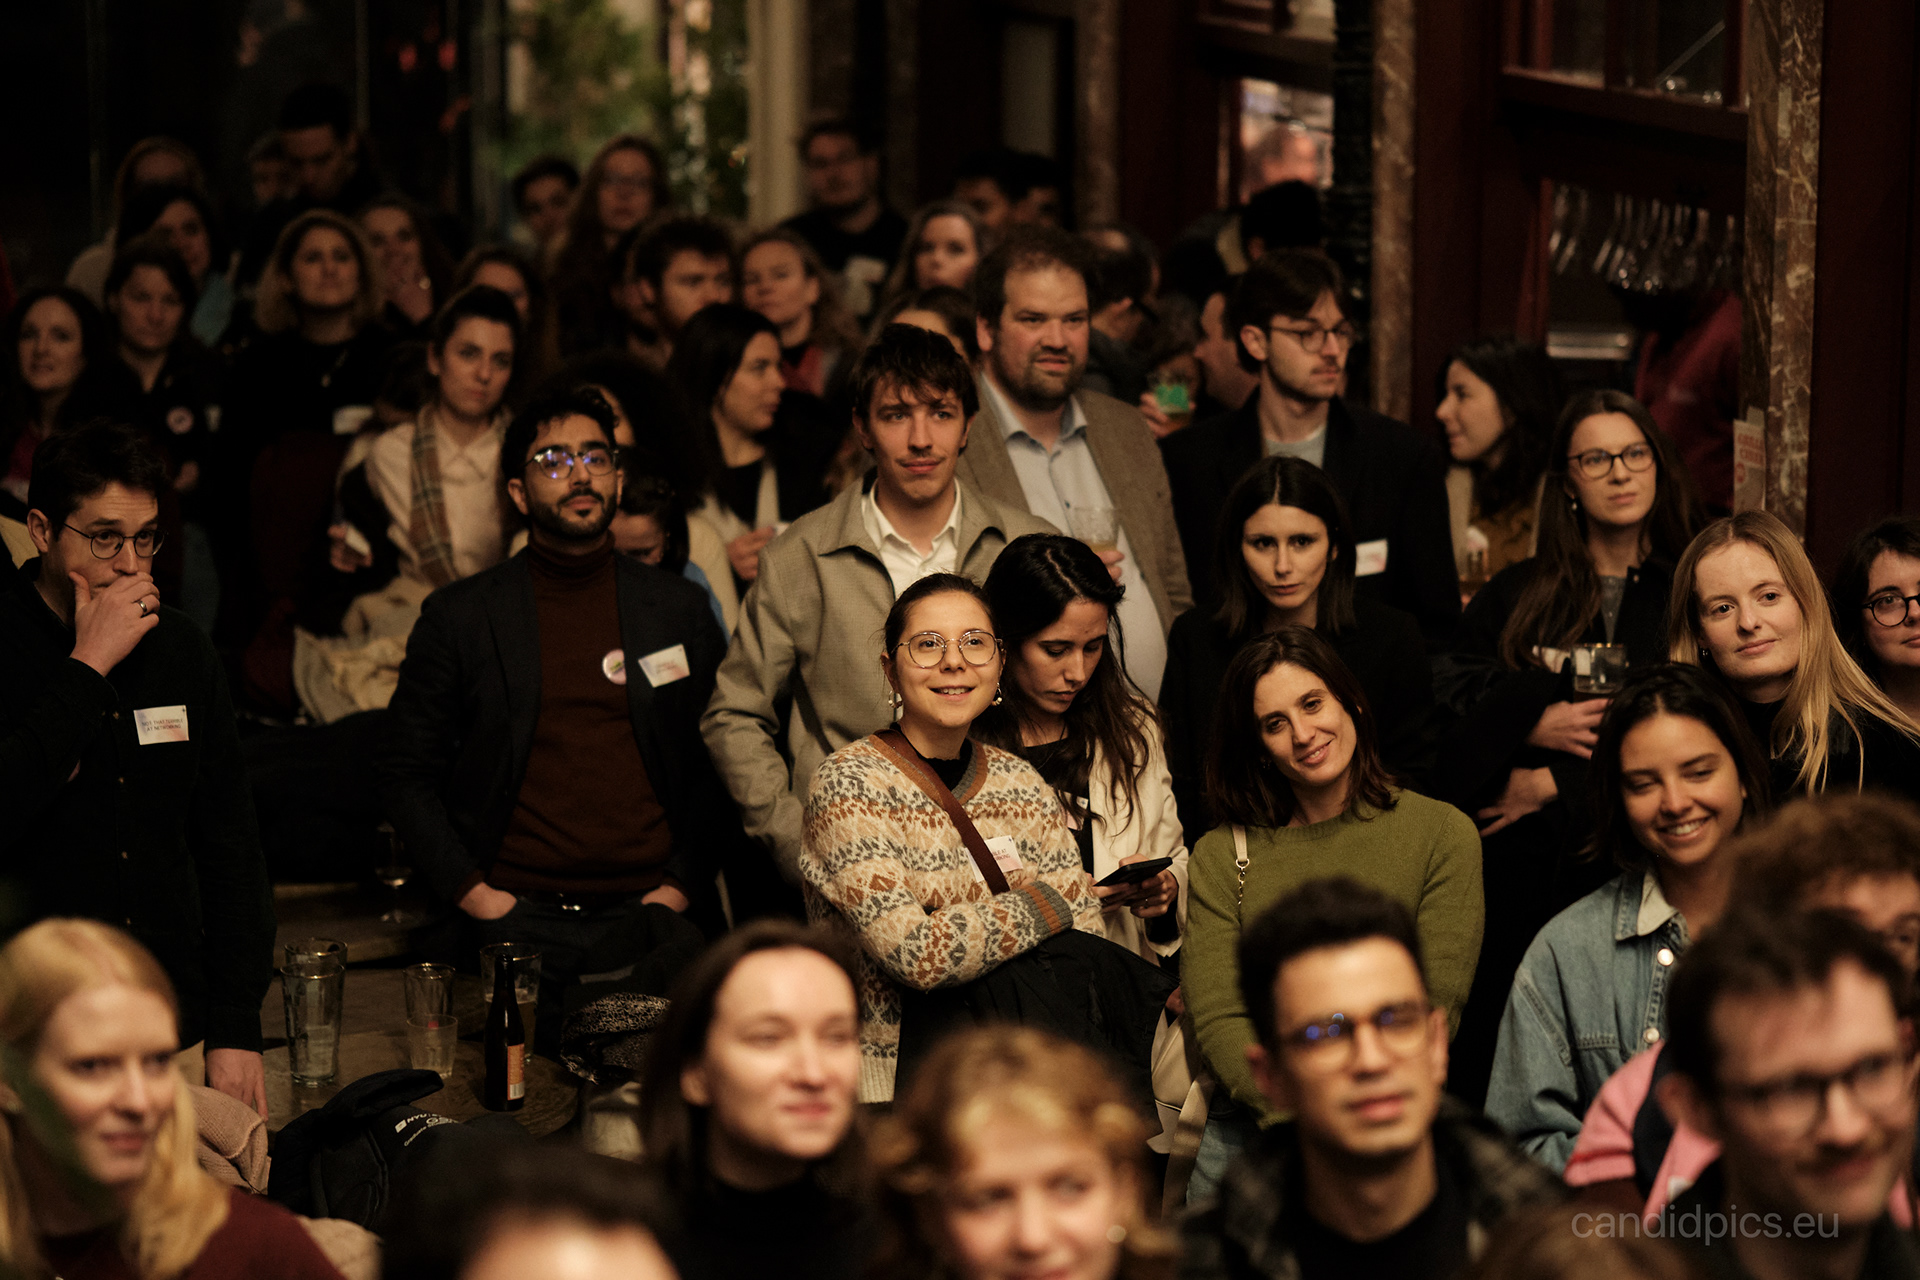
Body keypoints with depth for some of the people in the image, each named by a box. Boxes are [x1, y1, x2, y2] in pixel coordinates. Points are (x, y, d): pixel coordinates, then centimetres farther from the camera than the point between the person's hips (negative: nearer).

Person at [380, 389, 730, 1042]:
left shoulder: (680, 609, 11)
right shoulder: (458, 616, 6)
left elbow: (719, 765, 13)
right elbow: (406, 773, 8)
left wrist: (680, 886, 1)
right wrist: (473, 892, -2)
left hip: (649, 914, 1)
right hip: (520, 922, -1)